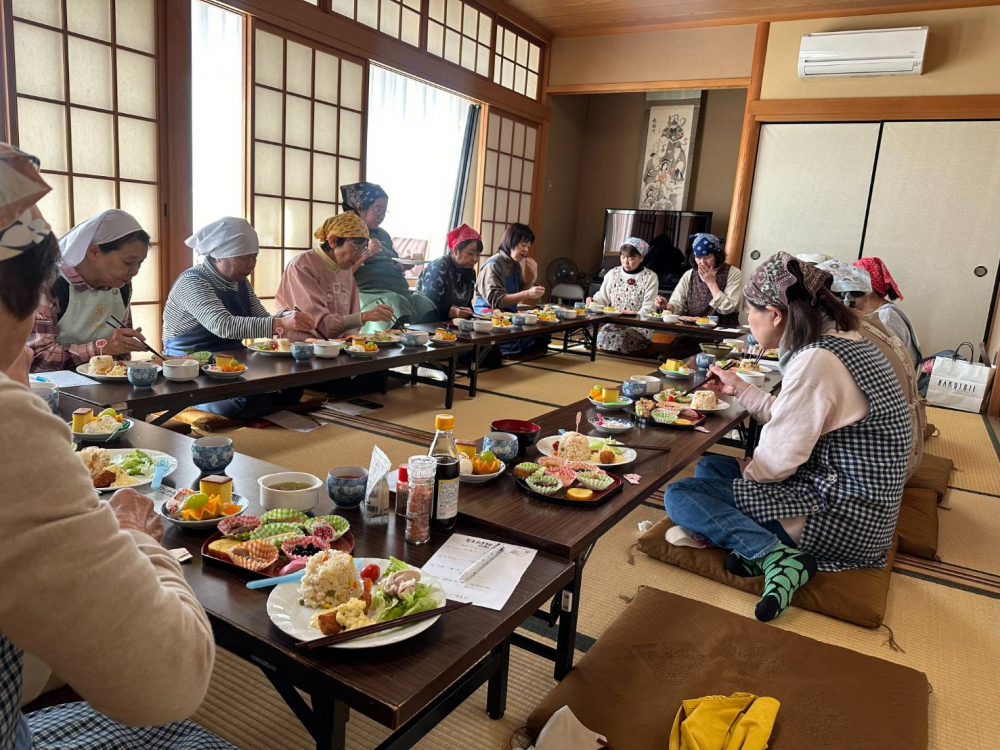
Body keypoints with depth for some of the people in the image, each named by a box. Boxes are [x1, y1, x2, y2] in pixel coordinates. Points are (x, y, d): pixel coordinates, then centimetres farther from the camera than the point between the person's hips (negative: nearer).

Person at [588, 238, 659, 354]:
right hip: (613, 322, 4)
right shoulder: (613, 273, 9)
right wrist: (593, 301, -8)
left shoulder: (650, 277, -2)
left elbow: (648, 309, -8)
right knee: (602, 335, -28)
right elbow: (602, 296, 16)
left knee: (619, 340, -33)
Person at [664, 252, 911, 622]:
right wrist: (739, 388, 21)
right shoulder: (844, 340, 8)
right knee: (709, 466, 18)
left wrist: (748, 468, 3)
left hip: (843, 517, -10)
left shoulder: (816, 361, -22)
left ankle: (773, 555, -21)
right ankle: (771, 547, -3)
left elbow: (778, 460, -19)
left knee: (679, 494, -9)